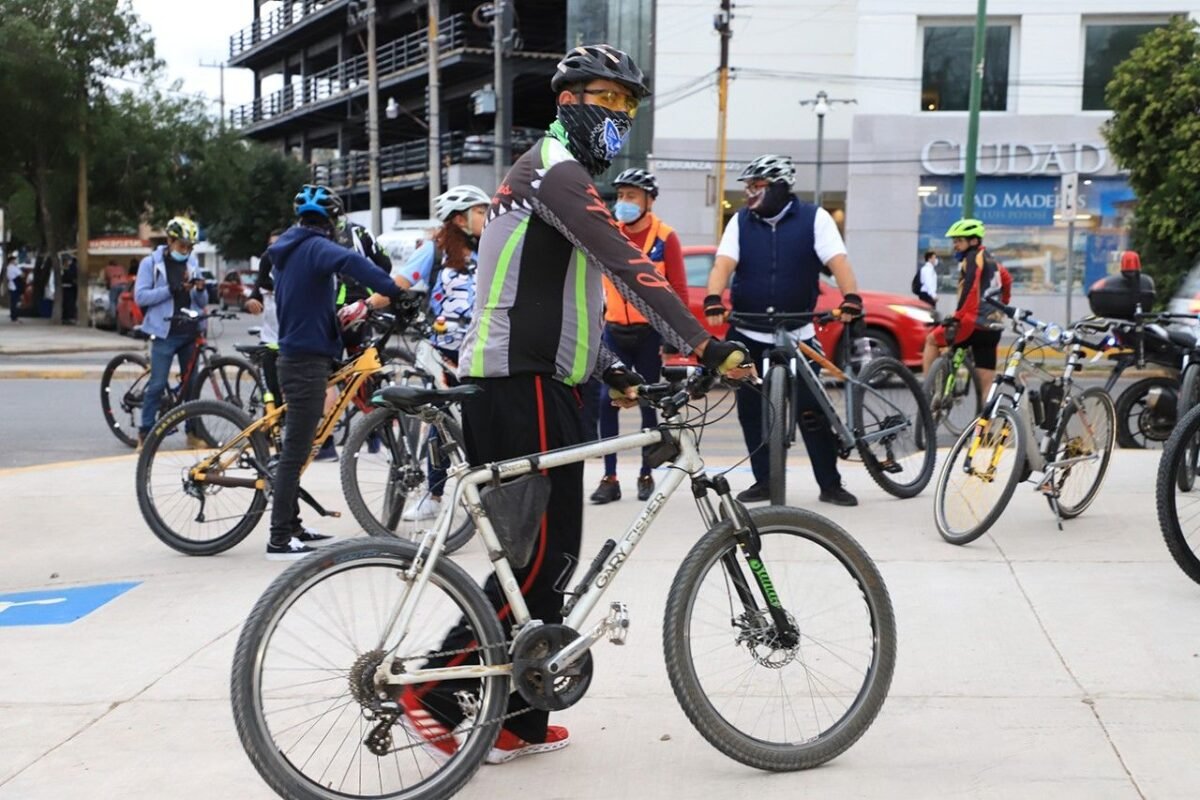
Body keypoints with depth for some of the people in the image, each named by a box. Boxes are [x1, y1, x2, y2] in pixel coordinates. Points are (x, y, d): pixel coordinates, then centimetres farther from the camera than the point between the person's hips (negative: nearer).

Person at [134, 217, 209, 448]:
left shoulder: (192, 262, 14)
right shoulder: (151, 263, 0)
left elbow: (202, 302, 17)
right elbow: (140, 296, -9)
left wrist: (201, 290, -6)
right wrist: (171, 290, -18)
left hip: (190, 332, 5)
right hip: (165, 333, -4)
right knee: (157, 385, -6)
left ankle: (193, 432, 15)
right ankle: (145, 433, 3)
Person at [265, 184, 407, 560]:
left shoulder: (290, 250, 16)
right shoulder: (316, 246, -14)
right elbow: (350, 261, -36)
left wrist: (337, 314, 29)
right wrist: (392, 290, -35)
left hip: (295, 357, 10)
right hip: (308, 361, -10)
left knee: (295, 449, 16)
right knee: (295, 451, -8)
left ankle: (292, 528, 24)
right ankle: (280, 540, -6)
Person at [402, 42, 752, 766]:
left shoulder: (553, 176, 25)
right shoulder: (556, 170, -9)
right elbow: (626, 267, -22)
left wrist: (611, 370, 16)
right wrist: (708, 346, -27)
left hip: (525, 386, 11)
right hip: (526, 388, -11)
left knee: (541, 555, 11)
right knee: (545, 556, -7)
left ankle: (520, 724, 16)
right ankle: (434, 688, -1)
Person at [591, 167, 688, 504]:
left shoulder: (665, 238, -6)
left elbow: (679, 290, -3)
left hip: (650, 332, -2)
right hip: (614, 331, 2)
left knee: (648, 403, 7)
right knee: (606, 402, -3)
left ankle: (646, 475, 19)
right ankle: (609, 478, 3)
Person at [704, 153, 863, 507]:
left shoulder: (814, 218, -2)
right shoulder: (741, 222, 4)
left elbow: (837, 261, -11)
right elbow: (723, 264, -8)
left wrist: (851, 298, -28)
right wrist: (713, 300, -26)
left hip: (797, 334, -3)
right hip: (748, 335, 3)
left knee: (811, 411, -4)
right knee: (751, 411, 6)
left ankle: (830, 484, 6)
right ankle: (764, 481, 17)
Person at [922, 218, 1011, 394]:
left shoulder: (973, 258, -6)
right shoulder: (989, 260, 21)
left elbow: (971, 290, -20)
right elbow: (1007, 279, 37)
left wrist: (957, 318, -23)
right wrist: (998, 309, 44)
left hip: (975, 324, -8)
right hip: (993, 329, 8)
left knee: (931, 340, 15)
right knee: (986, 385, 4)